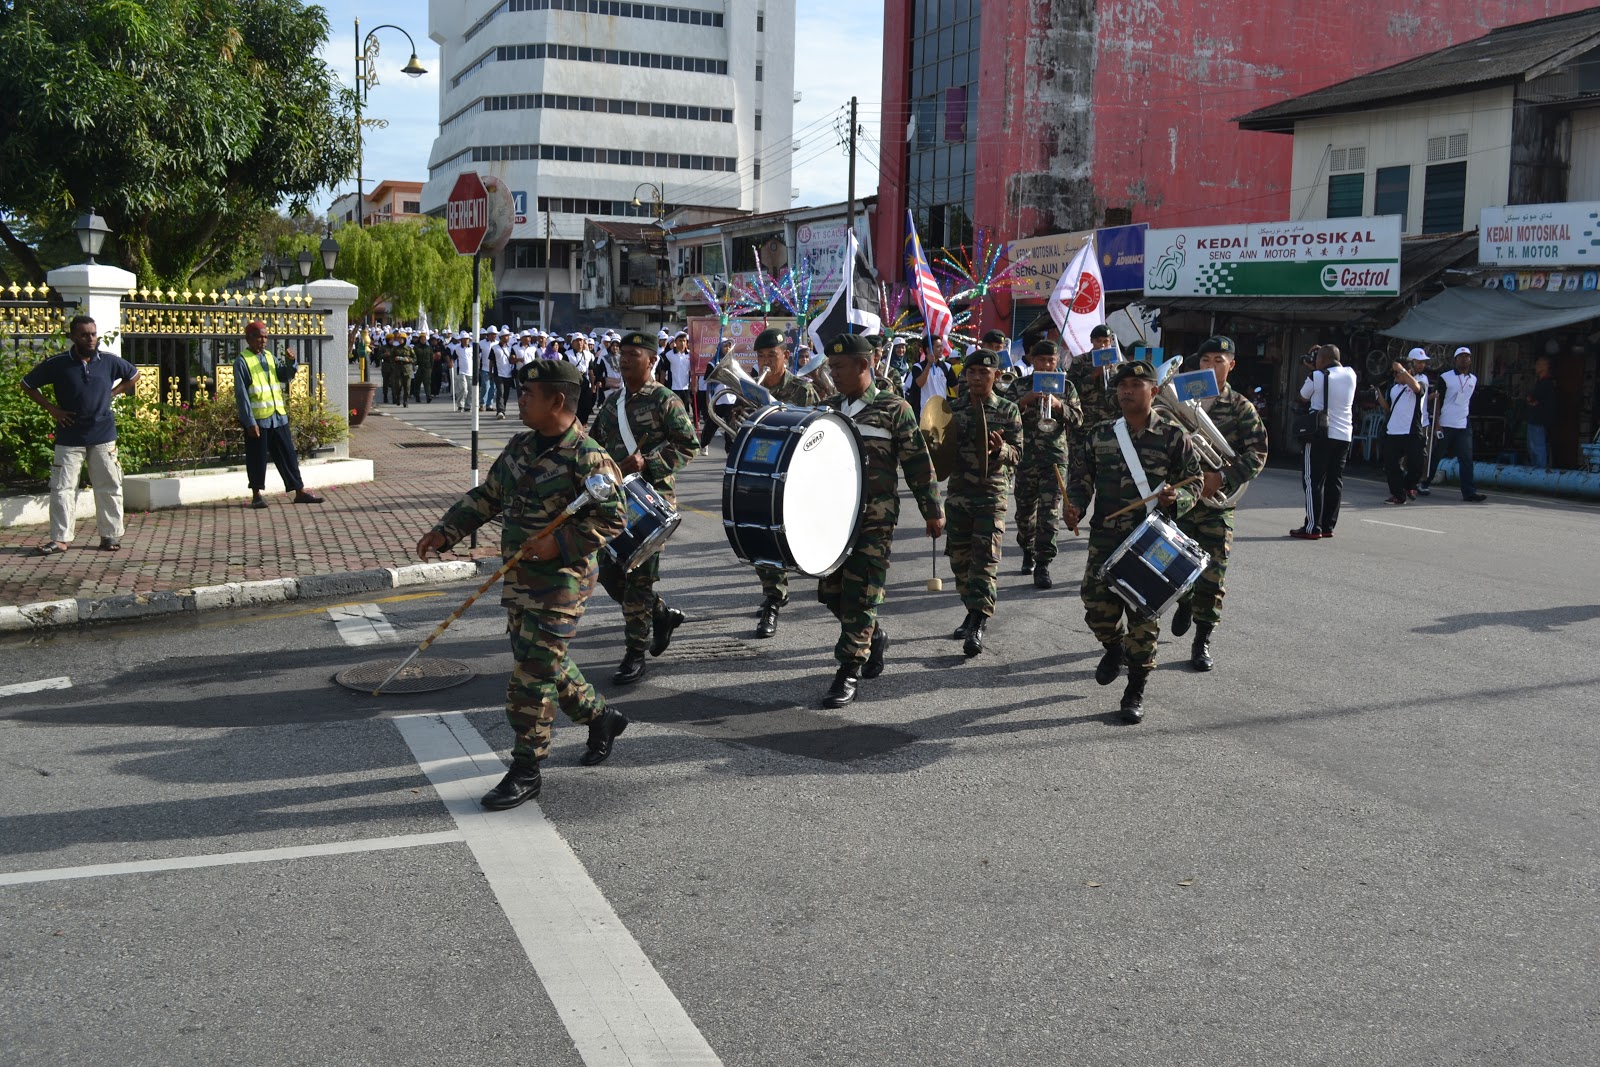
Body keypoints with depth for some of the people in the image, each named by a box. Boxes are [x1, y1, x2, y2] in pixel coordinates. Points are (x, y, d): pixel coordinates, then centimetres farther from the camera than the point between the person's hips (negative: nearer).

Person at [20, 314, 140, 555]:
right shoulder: (57, 364, -5)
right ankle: (61, 538, 2)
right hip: (69, 438, -1)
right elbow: (27, 384, 5)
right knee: (62, 488, -2)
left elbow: (134, 375, 18)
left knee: (109, 487, 5)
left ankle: (111, 535, 15)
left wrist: (112, 393, 6)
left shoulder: (110, 362, -1)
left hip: (103, 437, 1)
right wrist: (51, 408, -3)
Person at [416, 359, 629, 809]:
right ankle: (601, 717, 39)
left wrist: (560, 544, -24)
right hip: (519, 578, 8)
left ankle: (525, 771, 4)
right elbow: (486, 496, 16)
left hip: (561, 582, -8)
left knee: (533, 673, -6)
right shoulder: (520, 447, 9)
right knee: (545, 663, 18)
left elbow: (612, 517, -16)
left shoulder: (587, 458, -16)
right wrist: (445, 531, 6)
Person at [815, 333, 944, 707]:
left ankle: (850, 673, -1)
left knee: (860, 592, -7)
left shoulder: (893, 408, -2)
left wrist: (932, 510, 0)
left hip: (875, 514, -6)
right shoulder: (827, 408, 13)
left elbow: (918, 462, -1)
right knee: (830, 589, 6)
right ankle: (875, 637, 32)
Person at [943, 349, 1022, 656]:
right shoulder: (953, 409, 6)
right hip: (958, 492, 4)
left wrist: (1001, 449, -22)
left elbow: (1017, 454, -1)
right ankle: (973, 612, 26)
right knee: (959, 559, 10)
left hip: (992, 495, -4)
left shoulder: (1008, 410, -1)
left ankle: (978, 625, -10)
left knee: (984, 560, -9)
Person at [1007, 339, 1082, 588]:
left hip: (1055, 457, -1)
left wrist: (1059, 405, -14)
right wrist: (1024, 401, -18)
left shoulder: (1066, 387, 8)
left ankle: (1042, 566, -6)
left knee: (1049, 513, -8)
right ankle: (1028, 551, 36)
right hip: (1025, 455, 1)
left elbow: (1078, 420, 2)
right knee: (1025, 509, 11)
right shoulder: (1019, 386, 6)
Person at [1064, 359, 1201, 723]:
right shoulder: (1101, 434, 5)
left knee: (1143, 617, 1)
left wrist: (1175, 498, -21)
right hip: (1105, 540, 3)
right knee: (1097, 609, 3)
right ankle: (1113, 647, 38)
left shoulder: (1173, 436, -3)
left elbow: (1193, 486, 1)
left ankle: (1135, 690, 15)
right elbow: (1081, 478, 11)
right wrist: (1075, 506, -9)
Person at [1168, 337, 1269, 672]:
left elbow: (1257, 454, -6)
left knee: (1211, 576, -2)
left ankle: (1202, 641, 10)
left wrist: (1222, 477, -19)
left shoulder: (1241, 408, 1)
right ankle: (1186, 600, 40)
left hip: (1217, 505, -2)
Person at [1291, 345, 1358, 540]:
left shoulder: (1316, 377, -11)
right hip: (1344, 436, 6)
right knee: (1335, 481, 9)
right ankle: (1328, 526, 10)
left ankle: (1313, 527, -7)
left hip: (1321, 435, -5)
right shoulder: (1351, 375, 5)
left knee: (1314, 480, -2)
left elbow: (1303, 397, 6)